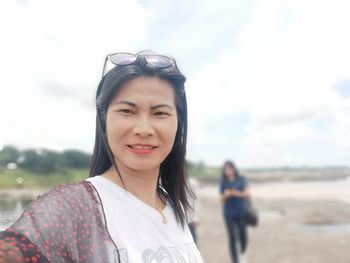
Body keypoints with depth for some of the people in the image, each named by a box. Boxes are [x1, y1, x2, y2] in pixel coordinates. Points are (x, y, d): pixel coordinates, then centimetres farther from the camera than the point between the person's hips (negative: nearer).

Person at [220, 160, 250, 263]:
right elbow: (222, 199, 5)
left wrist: (237, 193, -21)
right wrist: (225, 195, -16)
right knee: (232, 238, -4)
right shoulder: (223, 182, 3)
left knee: (243, 238, 1)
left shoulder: (241, 179, 2)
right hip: (229, 214, 0)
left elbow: (247, 193, -5)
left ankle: (243, 253, 30)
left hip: (241, 212, 0)